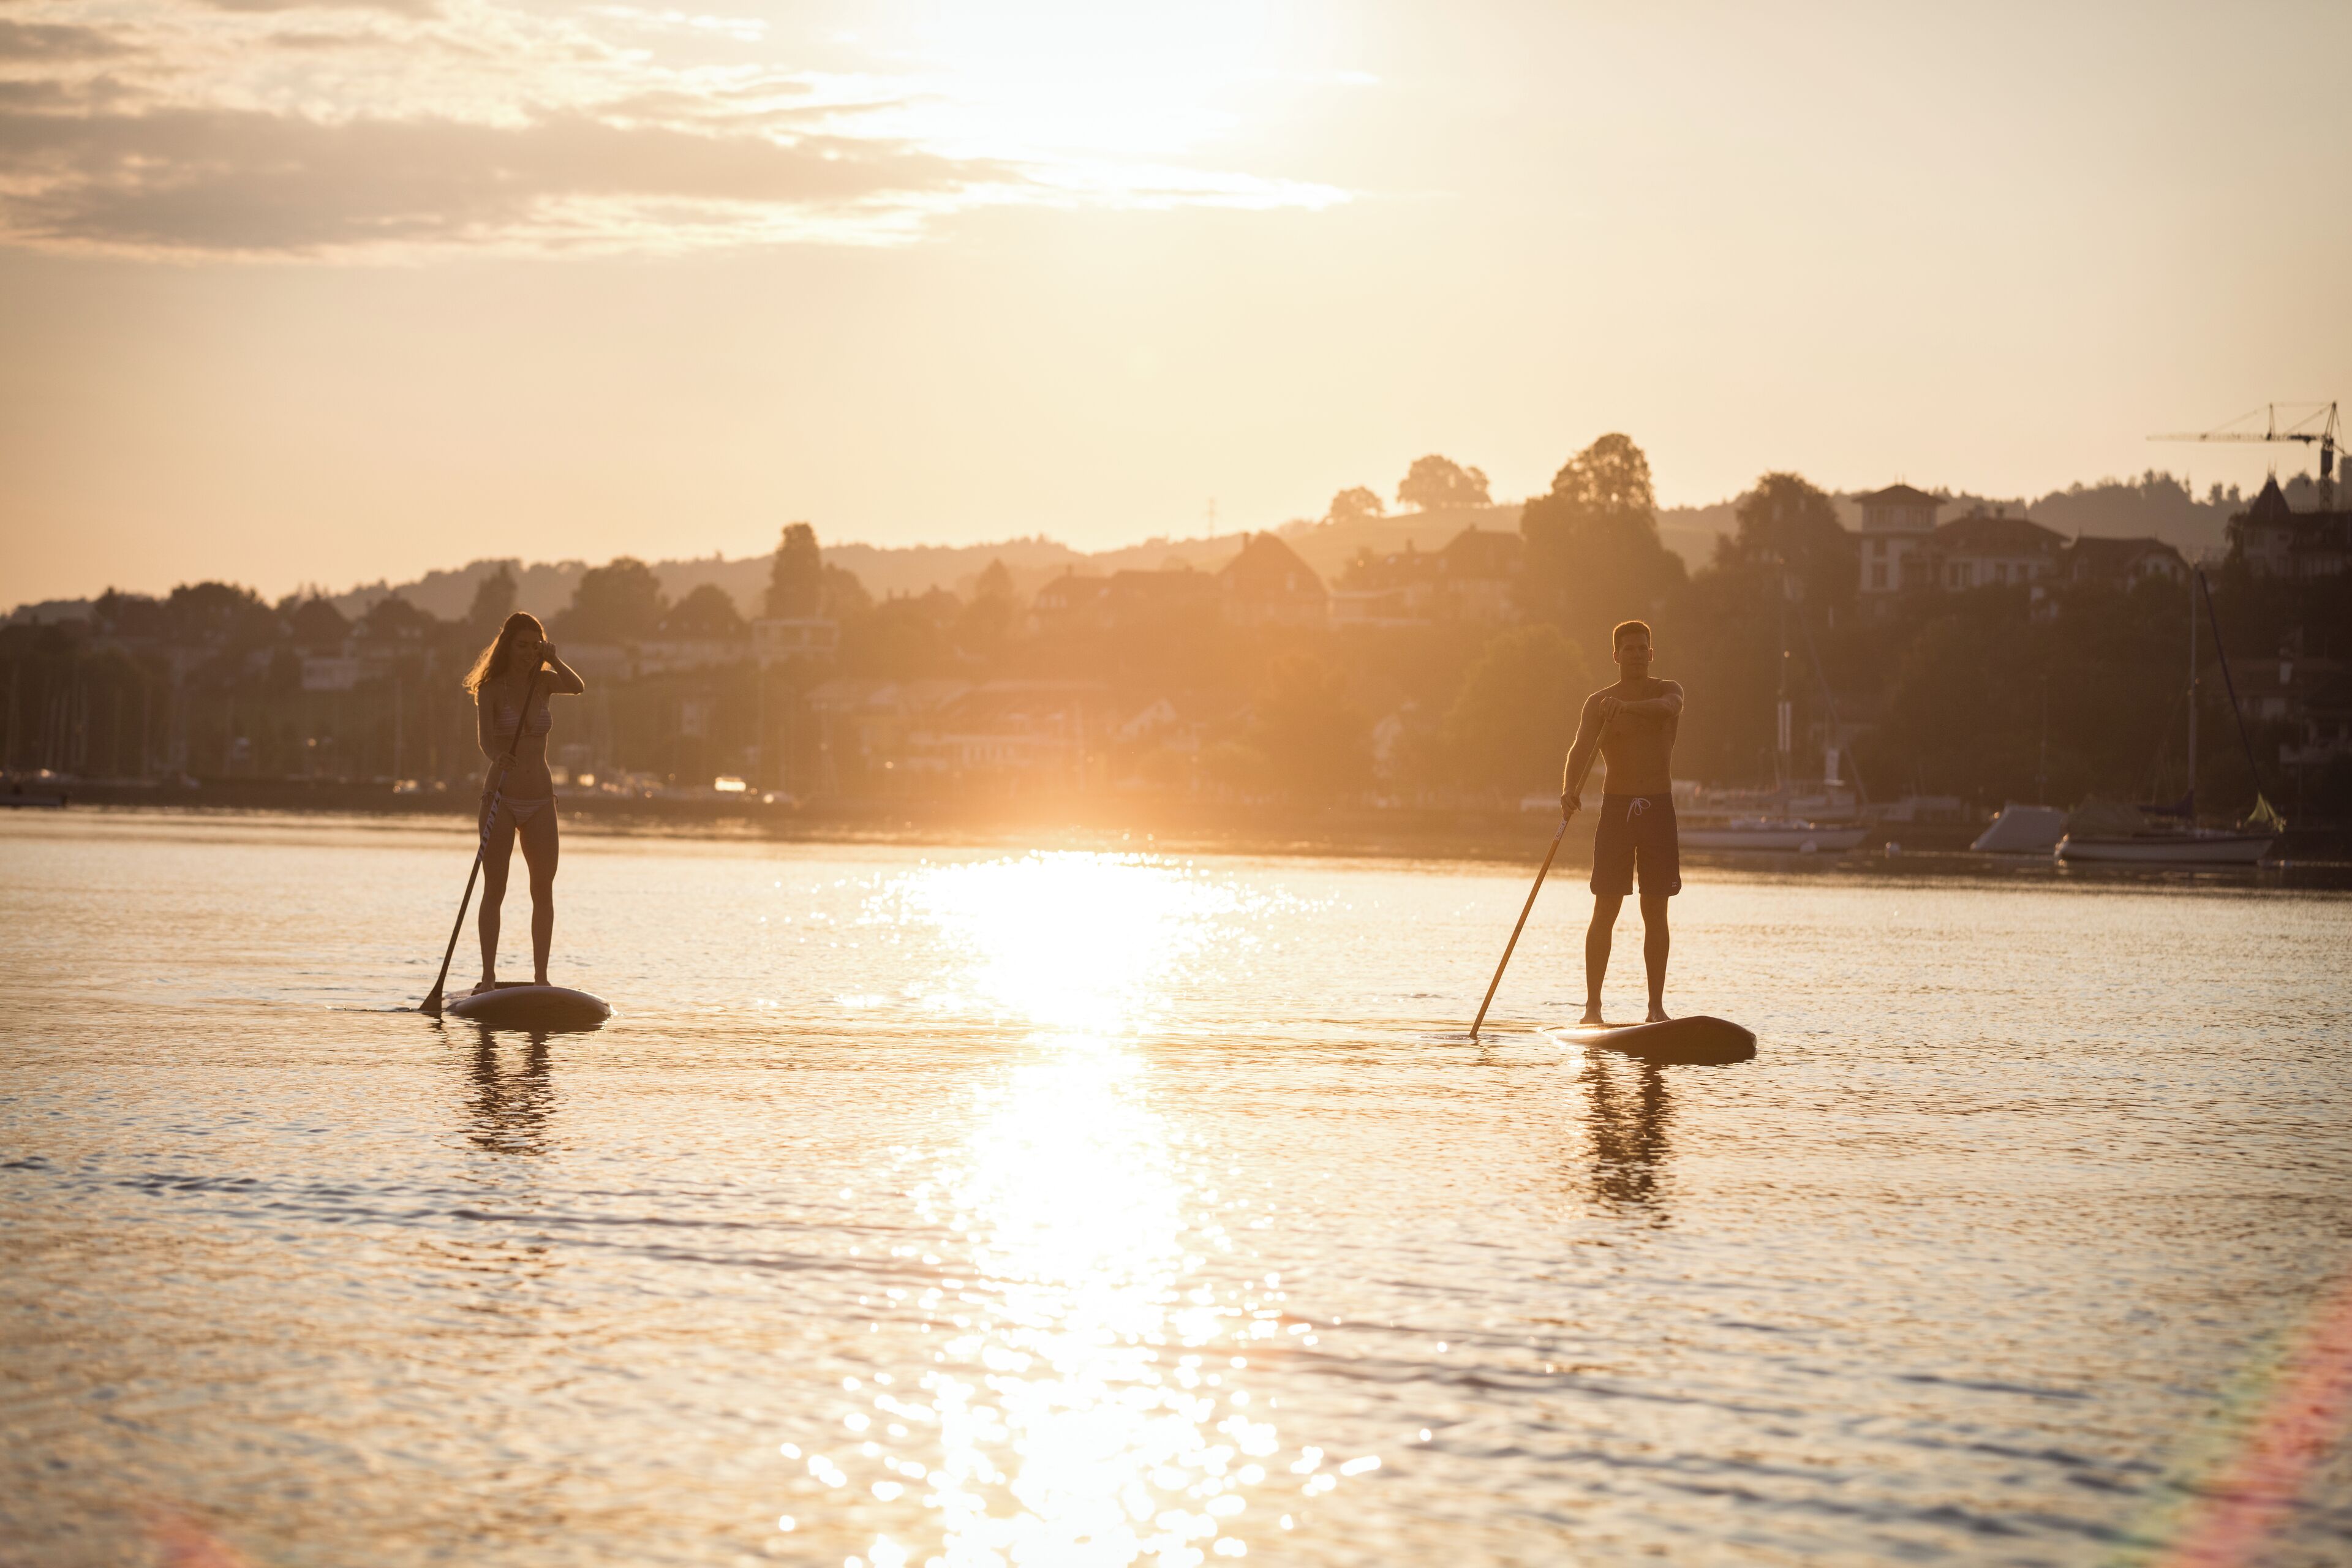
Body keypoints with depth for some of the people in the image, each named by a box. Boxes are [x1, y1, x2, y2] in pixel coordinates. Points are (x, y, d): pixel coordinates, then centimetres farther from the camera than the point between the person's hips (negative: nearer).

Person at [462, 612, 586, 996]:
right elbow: (484, 735, -22)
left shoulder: (544, 682, 6)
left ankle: (540, 976, 6)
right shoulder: (491, 688, -7)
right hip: (501, 798, -4)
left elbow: (578, 688, -14)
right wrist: (498, 757, -43)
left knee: (543, 890, 2)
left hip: (540, 802, 4)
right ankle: (488, 976, -3)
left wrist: (553, 661, -26)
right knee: (494, 889, -5)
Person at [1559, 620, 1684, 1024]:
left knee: (1656, 913, 3)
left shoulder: (1668, 691, 6)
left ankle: (1657, 1006, 8)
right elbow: (1581, 748, -13)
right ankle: (1593, 1006, -5)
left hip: (1659, 809, 1)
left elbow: (1668, 707, -20)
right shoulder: (1599, 703, 3)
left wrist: (1628, 707, -39)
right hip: (1617, 807, -1)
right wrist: (1569, 788, -33)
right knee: (1605, 910, -6)